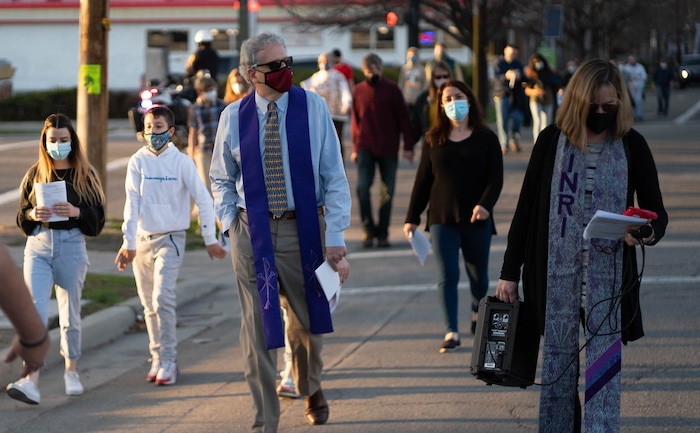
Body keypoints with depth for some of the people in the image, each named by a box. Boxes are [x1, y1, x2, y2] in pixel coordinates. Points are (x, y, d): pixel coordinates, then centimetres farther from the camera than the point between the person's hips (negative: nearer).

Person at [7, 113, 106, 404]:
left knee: (70, 313, 10)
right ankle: (31, 381, -19)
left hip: (72, 247, -1)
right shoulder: (35, 174, 7)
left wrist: (76, 212, -19)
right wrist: (32, 214, -11)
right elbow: (20, 218, 11)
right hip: (38, 247, 1)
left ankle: (71, 371, 30)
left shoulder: (85, 175, 1)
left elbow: (98, 219, -1)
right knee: (35, 312, -12)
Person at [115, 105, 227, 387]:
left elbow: (203, 200, -3)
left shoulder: (182, 162, -4)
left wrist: (210, 239, -4)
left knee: (162, 299, -15)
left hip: (171, 239, -3)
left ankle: (168, 361, -8)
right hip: (142, 240, 3)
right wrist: (128, 243, -12)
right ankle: (157, 360, 19)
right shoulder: (137, 162, 1)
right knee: (149, 305, 8)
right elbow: (132, 204, -5)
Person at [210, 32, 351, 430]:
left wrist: (335, 236, -9)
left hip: (303, 227, 0)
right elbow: (222, 178, 13)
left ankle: (311, 389, 46)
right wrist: (230, 223, -1)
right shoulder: (234, 117, 0)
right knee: (258, 328, 0)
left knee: (307, 323, 17)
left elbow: (334, 176, -4)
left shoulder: (312, 107, -4)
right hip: (253, 232, 0)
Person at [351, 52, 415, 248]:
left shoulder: (391, 89, -1)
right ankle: (368, 229, -1)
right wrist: (355, 148, 12)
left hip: (388, 149, -1)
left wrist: (408, 146, -5)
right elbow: (355, 120, 12)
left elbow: (403, 118, 0)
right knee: (362, 186, -14)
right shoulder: (358, 90, 5)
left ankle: (382, 233, 13)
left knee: (387, 192, 3)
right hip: (365, 148, 1)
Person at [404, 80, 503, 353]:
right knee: (447, 276, -8)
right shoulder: (434, 140, 6)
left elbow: (495, 178, -4)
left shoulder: (486, 138, 1)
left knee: (478, 276, 11)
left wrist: (485, 204, -23)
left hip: (476, 220, 0)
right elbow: (422, 181, 8)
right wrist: (412, 218, 5)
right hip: (442, 218, 1)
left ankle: (477, 313, 39)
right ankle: (452, 333, -9)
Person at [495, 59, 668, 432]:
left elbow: (657, 212, 5)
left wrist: (648, 233, -19)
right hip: (556, 274, 1)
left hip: (609, 277, -1)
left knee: (604, 369, -4)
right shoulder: (552, 140, 0)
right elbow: (526, 208, 5)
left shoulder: (632, 146, 1)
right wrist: (509, 272, 4)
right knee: (557, 366, 8)